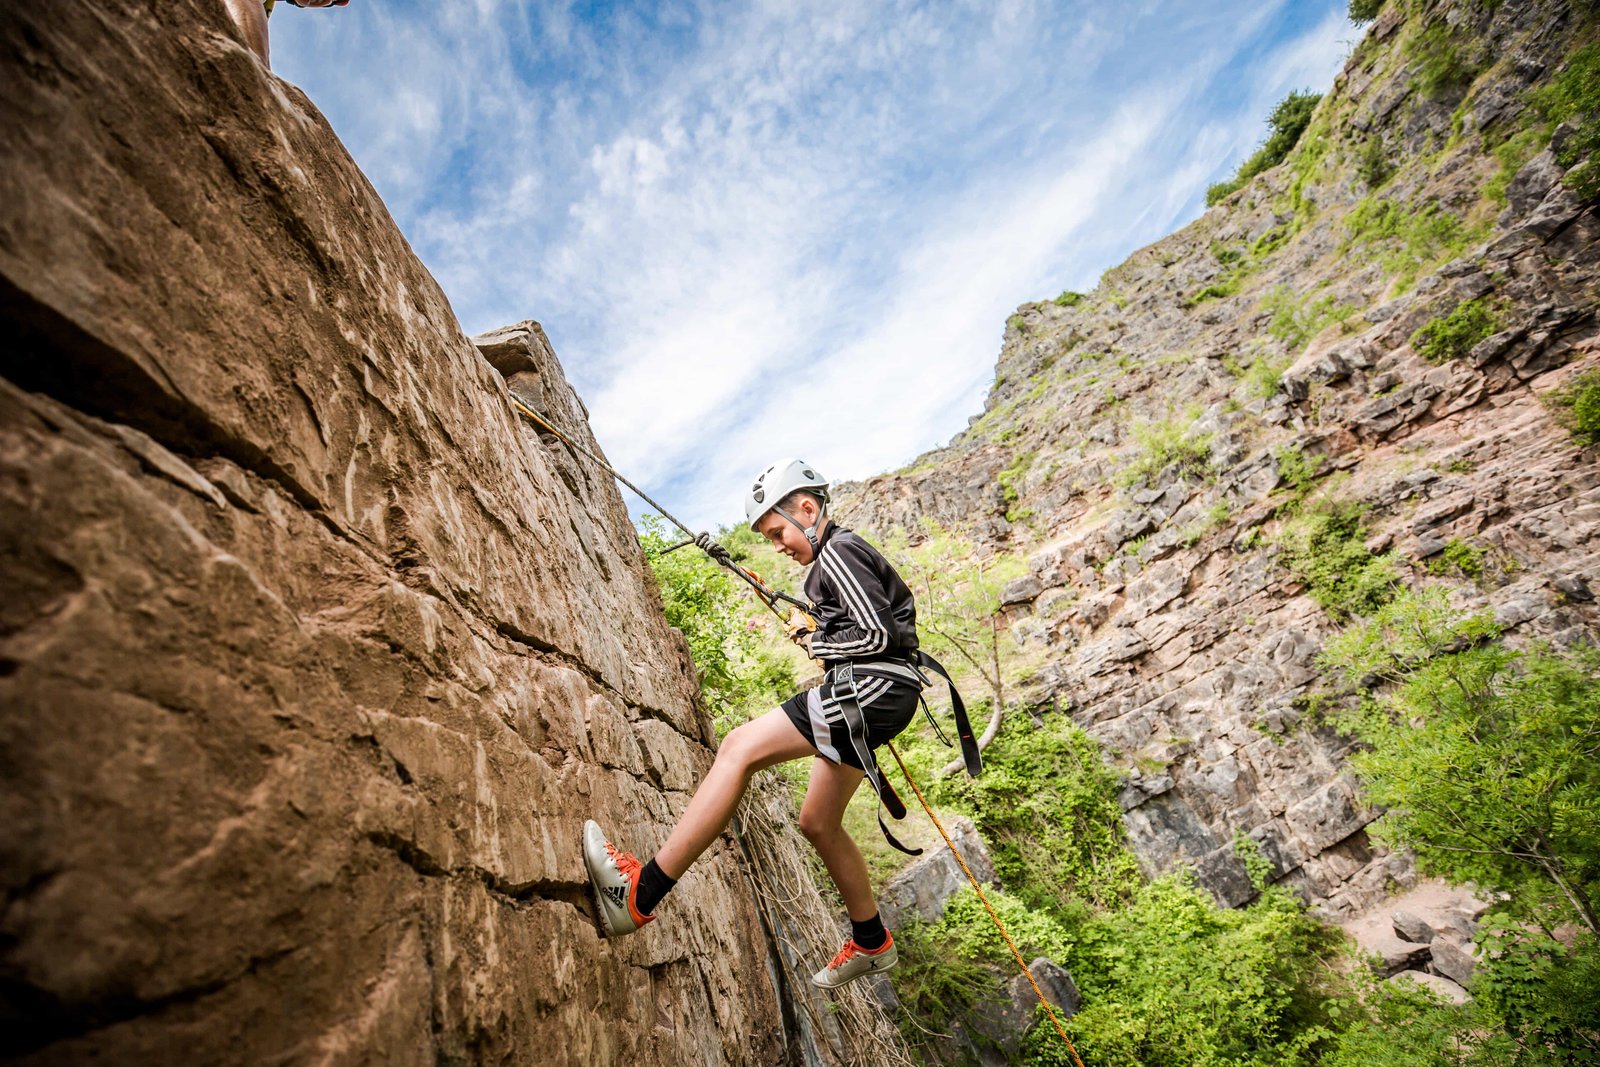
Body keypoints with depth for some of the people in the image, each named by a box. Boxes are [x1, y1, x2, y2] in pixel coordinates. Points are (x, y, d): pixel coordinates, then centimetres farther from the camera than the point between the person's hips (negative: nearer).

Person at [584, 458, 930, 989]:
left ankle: (640, 892, -23)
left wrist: (815, 645, -4)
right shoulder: (843, 553, 23)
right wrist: (818, 634, 18)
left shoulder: (837, 551, -9)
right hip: (868, 694, 11)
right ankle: (871, 943, 33)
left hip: (872, 688, -11)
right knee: (817, 823, 17)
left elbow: (877, 635, -19)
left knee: (739, 748, -21)